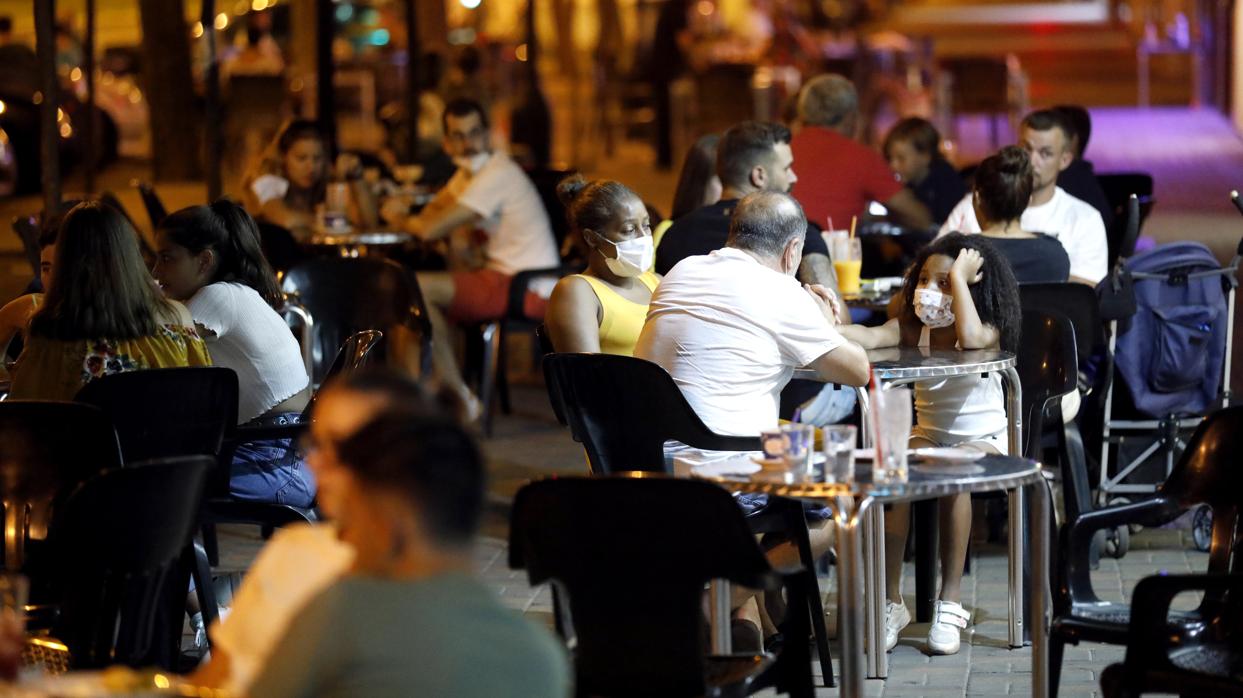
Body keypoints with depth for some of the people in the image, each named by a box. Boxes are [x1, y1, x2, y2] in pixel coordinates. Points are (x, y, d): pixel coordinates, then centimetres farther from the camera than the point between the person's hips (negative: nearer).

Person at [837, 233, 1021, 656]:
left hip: (982, 439, -3)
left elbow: (969, 338, -36)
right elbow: (870, 337, -20)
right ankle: (890, 601, -21)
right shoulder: (912, 329, -1)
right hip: (927, 436, 3)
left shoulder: (990, 331, -10)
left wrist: (959, 278, -26)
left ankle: (950, 602, -27)